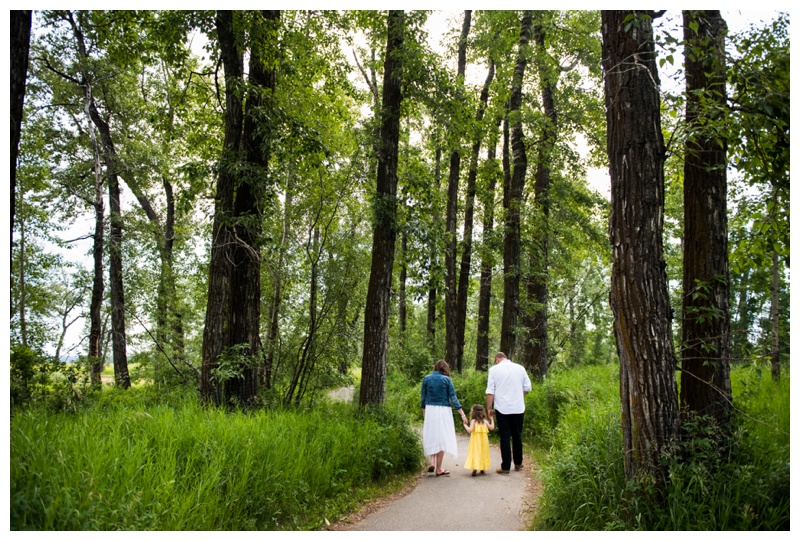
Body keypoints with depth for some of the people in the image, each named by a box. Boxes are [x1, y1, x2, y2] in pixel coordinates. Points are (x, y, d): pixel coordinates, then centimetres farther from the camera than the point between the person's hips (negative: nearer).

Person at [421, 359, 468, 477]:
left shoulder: (426, 378, 3)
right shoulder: (446, 379, -3)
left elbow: (423, 396, 7)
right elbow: (453, 397, -6)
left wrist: (423, 410, 19)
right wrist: (462, 413, -4)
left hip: (430, 410, 2)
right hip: (443, 411, -2)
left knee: (431, 436, 16)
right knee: (442, 438, 4)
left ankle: (432, 462, 2)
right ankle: (438, 469, 6)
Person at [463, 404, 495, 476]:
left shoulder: (473, 421, -9)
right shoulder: (485, 421, 2)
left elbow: (470, 430, -17)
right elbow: (492, 427, 6)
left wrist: (465, 425, -2)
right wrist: (492, 420, 18)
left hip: (475, 441, -4)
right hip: (483, 441, 4)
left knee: (475, 453, -3)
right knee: (483, 453, 14)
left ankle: (475, 468, -17)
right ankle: (483, 469, 17)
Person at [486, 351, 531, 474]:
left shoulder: (494, 369, -4)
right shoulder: (520, 368, 3)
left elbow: (490, 391, -6)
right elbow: (527, 388, 7)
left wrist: (489, 408, 2)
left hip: (502, 409, -2)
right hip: (518, 408, 2)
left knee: (505, 437, 4)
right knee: (517, 436, 15)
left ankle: (505, 467, 6)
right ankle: (518, 464, 25)